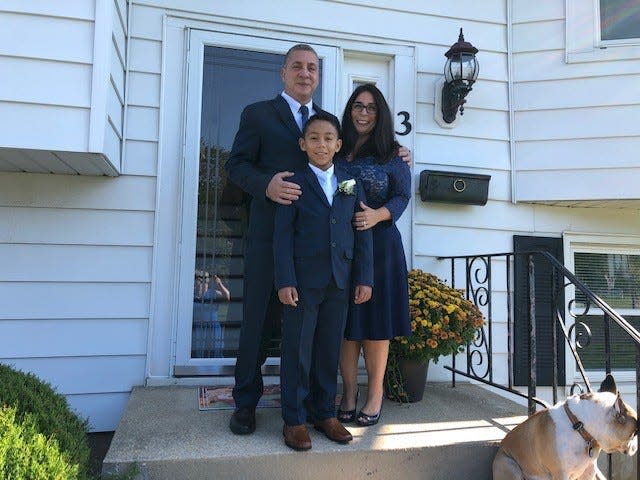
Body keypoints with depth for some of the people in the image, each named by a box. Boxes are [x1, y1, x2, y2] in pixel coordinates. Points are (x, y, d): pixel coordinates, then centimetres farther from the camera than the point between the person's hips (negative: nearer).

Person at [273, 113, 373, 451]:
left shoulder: (351, 185, 11)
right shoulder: (295, 184, 1)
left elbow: (363, 234, 9)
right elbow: (282, 235, -5)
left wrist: (365, 278, 2)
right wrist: (285, 281, -12)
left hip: (340, 281, 3)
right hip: (303, 280, -3)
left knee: (330, 350, 11)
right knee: (298, 350, 3)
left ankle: (325, 413, 26)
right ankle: (294, 420, 16)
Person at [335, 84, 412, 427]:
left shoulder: (392, 155, 6)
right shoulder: (337, 151, 11)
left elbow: (402, 196, 0)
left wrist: (377, 215, -19)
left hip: (378, 243, -2)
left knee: (374, 321, 2)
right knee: (345, 321, 4)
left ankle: (374, 396, 15)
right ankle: (348, 395, 16)